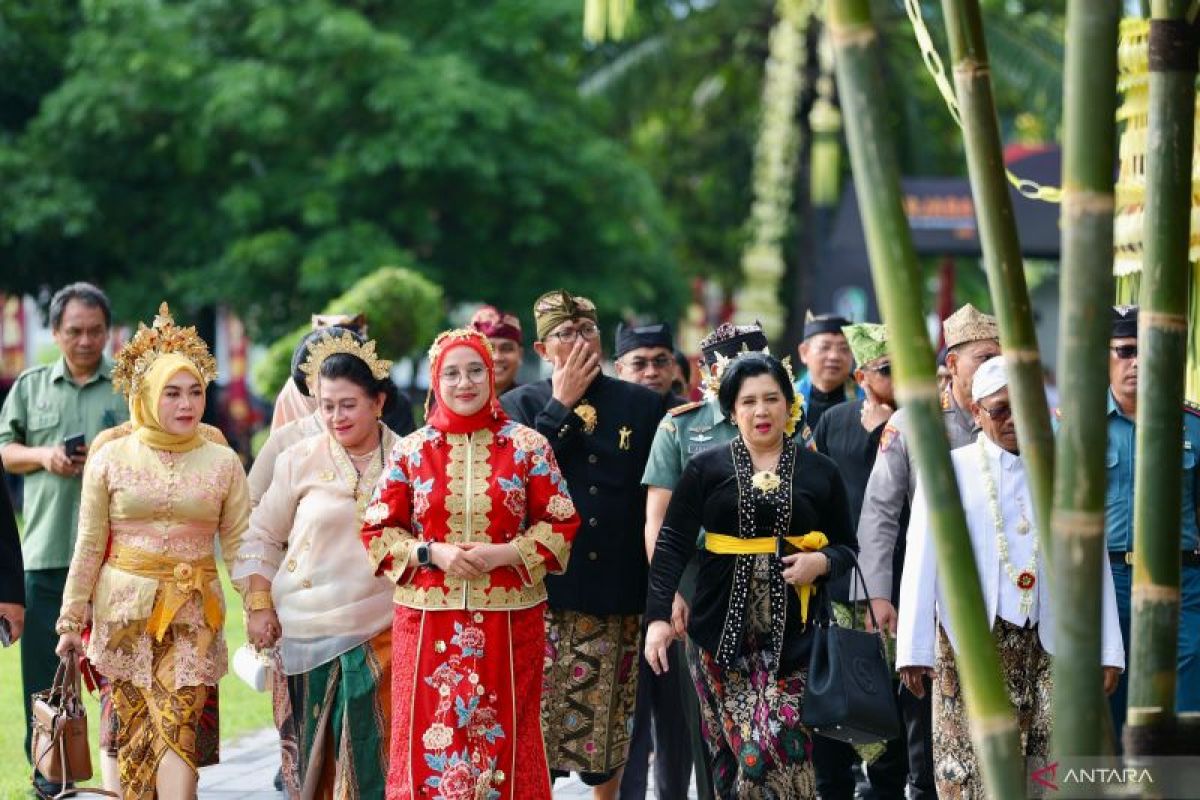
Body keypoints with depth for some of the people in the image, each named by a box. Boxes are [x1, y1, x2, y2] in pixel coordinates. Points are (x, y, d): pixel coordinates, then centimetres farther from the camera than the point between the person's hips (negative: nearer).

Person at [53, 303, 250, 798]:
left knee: (177, 726, -12)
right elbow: (89, 546, 5)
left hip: (191, 613, -1)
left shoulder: (223, 463, 3)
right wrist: (71, 620, 6)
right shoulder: (111, 459, 1)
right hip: (125, 608, 1)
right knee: (132, 730, 2)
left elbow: (240, 545, 5)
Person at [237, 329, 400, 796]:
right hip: (309, 632, 0)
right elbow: (262, 536, 8)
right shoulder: (300, 460, 1)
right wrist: (259, 606, 1)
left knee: (372, 751, -2)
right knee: (316, 753, 4)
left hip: (382, 631, 0)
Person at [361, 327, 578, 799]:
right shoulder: (410, 451, 4)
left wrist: (505, 554, -12)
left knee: (504, 742, 2)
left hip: (509, 620, 0)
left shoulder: (528, 446, 3)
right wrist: (433, 553, -11)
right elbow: (377, 531, 6)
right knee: (430, 740, 0)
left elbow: (562, 524, 3)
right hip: (429, 619, 1)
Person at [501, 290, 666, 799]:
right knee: (539, 722, -5)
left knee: (609, 723, 6)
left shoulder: (643, 404, 7)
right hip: (547, 589, -1)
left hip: (620, 591, 1)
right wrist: (562, 406, -10)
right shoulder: (522, 405, 4)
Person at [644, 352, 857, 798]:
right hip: (723, 628, 0)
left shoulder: (820, 472, 8)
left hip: (790, 632, 0)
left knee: (776, 745, -12)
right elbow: (672, 544, 0)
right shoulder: (706, 468, 4)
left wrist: (822, 561, -9)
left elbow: (846, 547, 14)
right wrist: (658, 615, -11)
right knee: (731, 749, 0)